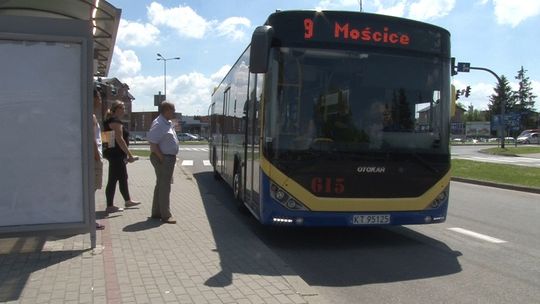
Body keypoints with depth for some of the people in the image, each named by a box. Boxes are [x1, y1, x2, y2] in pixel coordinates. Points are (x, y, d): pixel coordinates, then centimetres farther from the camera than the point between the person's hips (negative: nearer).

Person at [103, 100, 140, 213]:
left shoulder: (113, 121, 17)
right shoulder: (115, 121, -15)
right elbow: (119, 139, -22)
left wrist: (126, 155, 21)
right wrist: (129, 154, -20)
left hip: (117, 155, 11)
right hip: (116, 154, -11)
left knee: (123, 178, 18)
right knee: (113, 179, -5)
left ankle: (128, 201, 29)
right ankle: (110, 206, 2)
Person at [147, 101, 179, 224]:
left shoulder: (168, 123, 13)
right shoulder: (158, 124, -17)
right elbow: (152, 142, -22)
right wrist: (161, 158, -22)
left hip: (169, 158, 10)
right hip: (163, 159, -10)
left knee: (161, 185, 16)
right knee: (164, 187, -5)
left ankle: (156, 212, 26)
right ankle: (165, 215, 1)